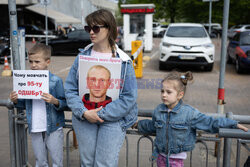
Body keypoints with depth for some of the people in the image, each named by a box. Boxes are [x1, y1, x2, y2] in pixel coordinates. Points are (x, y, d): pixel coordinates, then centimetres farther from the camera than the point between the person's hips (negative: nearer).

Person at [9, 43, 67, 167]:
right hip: (35, 129, 4)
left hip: (53, 129, -4)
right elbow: (24, 105, 13)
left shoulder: (55, 81, -10)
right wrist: (15, 101, -6)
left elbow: (64, 104, -9)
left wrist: (55, 101, -28)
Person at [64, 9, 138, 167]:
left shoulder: (123, 62, -7)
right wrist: (84, 112, -14)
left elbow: (129, 98, -11)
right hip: (84, 117, 3)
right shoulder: (82, 56, 3)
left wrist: (101, 114, -16)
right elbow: (70, 88, 1)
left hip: (113, 120, -3)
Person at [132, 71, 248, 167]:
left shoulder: (189, 112, -16)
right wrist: (139, 125, 29)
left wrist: (234, 125, -10)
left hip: (177, 158, -4)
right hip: (161, 155, 4)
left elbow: (209, 122, -10)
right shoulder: (158, 110, -3)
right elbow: (152, 126, 18)